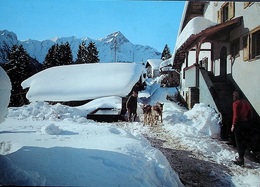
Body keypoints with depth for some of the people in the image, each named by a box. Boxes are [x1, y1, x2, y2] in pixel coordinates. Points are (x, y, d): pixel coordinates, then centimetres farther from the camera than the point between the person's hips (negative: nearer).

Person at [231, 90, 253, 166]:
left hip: (239, 124, -6)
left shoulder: (235, 103, -8)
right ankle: (241, 158, 27)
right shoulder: (246, 103, 11)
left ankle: (241, 160, 0)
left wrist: (233, 125, -11)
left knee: (239, 142, 1)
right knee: (245, 141, 15)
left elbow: (235, 115, -15)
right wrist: (248, 121, 17)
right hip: (247, 124, 6)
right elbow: (251, 115, 10)